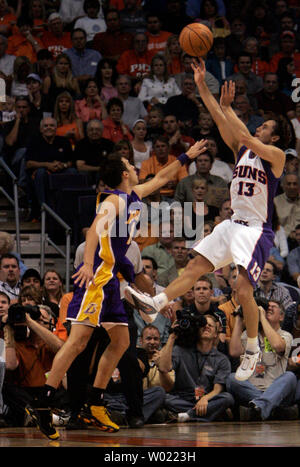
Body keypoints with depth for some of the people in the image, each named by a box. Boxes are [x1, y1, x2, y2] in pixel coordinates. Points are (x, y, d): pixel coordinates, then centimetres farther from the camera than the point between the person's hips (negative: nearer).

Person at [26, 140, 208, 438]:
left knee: (121, 341, 11)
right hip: (97, 276, -10)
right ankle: (41, 406, -21)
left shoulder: (134, 196, 18)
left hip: (110, 279, 10)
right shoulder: (115, 200, -10)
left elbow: (161, 178, 37)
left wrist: (186, 156, 44)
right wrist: (88, 264, -41)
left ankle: (94, 405, 15)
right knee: (79, 339, -16)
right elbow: (96, 228, -27)